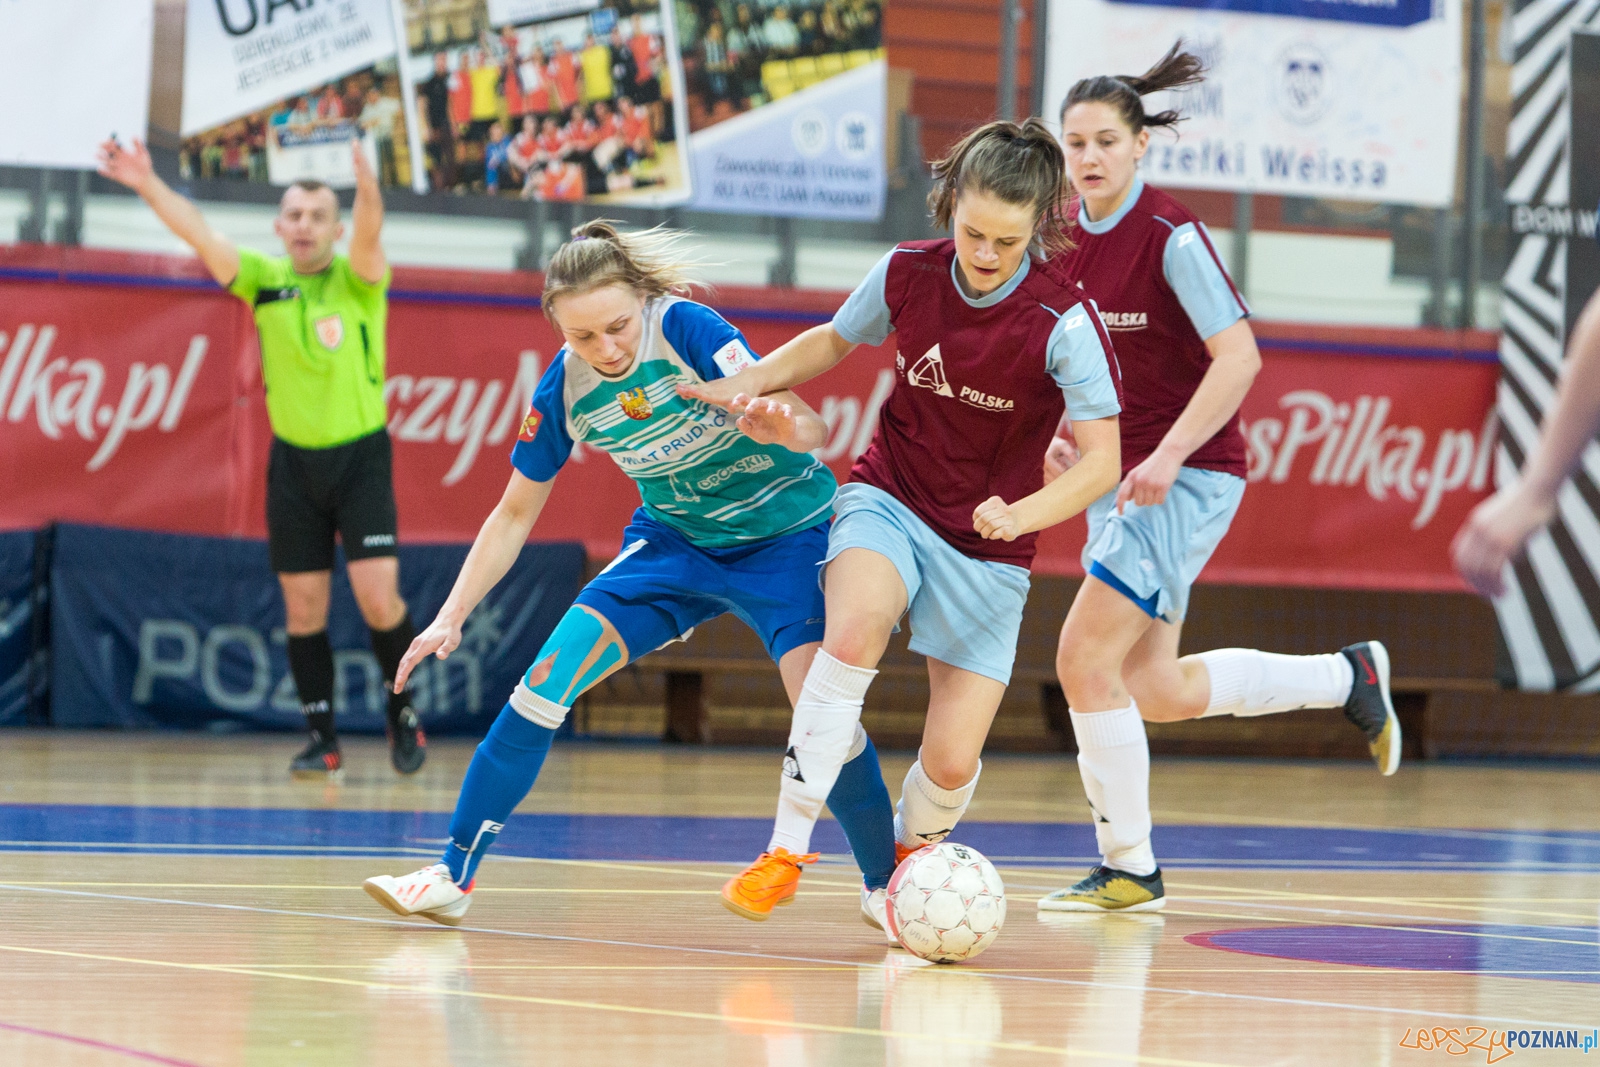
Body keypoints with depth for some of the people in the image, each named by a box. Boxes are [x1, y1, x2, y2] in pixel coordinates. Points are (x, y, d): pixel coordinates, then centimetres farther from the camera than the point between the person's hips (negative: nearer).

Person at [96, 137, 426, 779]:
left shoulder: (357, 280, -7)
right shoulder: (264, 279, 1)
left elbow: (368, 234, -29)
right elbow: (200, 235, -11)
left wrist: (367, 190, -52)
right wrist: (147, 185, -27)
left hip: (360, 456, -3)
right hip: (293, 461, 3)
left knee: (378, 599, -11)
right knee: (303, 607, 4)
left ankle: (402, 710, 12)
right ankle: (322, 739, 14)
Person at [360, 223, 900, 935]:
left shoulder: (687, 328, -26)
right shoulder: (564, 389, -12)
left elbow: (808, 428, -33)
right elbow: (514, 514, 1)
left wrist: (785, 427, -57)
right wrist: (450, 619, -6)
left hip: (787, 535, -4)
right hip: (676, 542, 4)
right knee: (547, 678, -11)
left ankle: (885, 882, -4)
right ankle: (453, 876, -2)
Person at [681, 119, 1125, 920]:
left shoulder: (1062, 322, -19)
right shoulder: (907, 274, -9)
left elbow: (1101, 461, -19)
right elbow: (834, 341, 13)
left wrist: (1021, 515, -35)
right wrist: (748, 382, -3)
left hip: (988, 549, -1)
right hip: (889, 500, 1)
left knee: (953, 764, -8)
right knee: (856, 625, -35)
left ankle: (909, 853, 29)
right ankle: (786, 849, -28)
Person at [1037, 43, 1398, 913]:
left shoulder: (1171, 236, -16)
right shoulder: (1066, 241, 6)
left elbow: (1239, 356, -20)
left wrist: (1166, 456, -26)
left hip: (1189, 476, -8)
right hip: (1120, 478, 8)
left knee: (1086, 661, -14)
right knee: (1156, 692, 10)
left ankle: (1130, 869, 0)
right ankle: (1347, 675, 30)